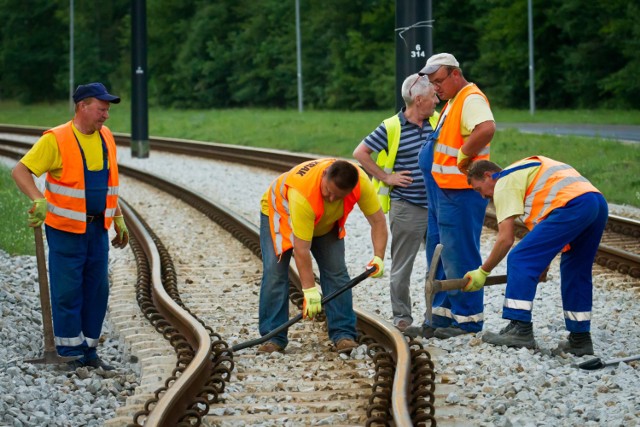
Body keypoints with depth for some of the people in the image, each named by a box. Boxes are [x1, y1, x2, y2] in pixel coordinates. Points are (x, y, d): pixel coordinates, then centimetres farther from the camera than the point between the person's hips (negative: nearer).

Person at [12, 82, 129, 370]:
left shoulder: (105, 137, 6)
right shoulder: (56, 140, -15)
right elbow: (20, 171, -18)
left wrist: (118, 219, 17)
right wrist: (39, 201, -33)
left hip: (97, 228, 6)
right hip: (66, 229, -6)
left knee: (97, 289, 8)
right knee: (67, 291, -2)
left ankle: (89, 351, 19)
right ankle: (71, 355, 8)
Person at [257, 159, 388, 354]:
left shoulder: (361, 182, -34)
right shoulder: (302, 193, -46)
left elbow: (378, 220, -21)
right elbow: (301, 249, -41)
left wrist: (378, 258, -31)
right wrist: (309, 290, -39)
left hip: (325, 221, 4)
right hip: (281, 213, -4)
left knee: (336, 272, -7)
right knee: (274, 272, -15)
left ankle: (343, 334, -4)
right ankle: (273, 338, -11)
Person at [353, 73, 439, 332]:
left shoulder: (438, 121, 5)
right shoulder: (391, 128, -10)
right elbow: (360, 153, -8)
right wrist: (386, 177, -10)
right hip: (406, 207, -5)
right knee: (402, 266, 1)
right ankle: (401, 317, 9)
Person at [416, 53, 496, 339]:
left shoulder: (472, 99, -15)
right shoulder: (452, 102, 18)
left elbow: (486, 130, -34)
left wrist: (463, 155, -24)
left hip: (460, 193, -11)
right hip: (442, 191, 11)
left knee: (459, 256, -6)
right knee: (439, 256, 15)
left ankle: (467, 319, 0)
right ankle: (442, 314, 22)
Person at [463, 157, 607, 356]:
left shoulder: (504, 183, 7)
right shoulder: (526, 168, 34)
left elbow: (505, 239, 0)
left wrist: (483, 272, 10)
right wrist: (542, 264, 43)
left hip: (572, 206, -9)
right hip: (599, 203, 9)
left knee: (520, 260, -4)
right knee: (575, 272, 21)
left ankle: (520, 330, -8)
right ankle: (580, 339, 24)